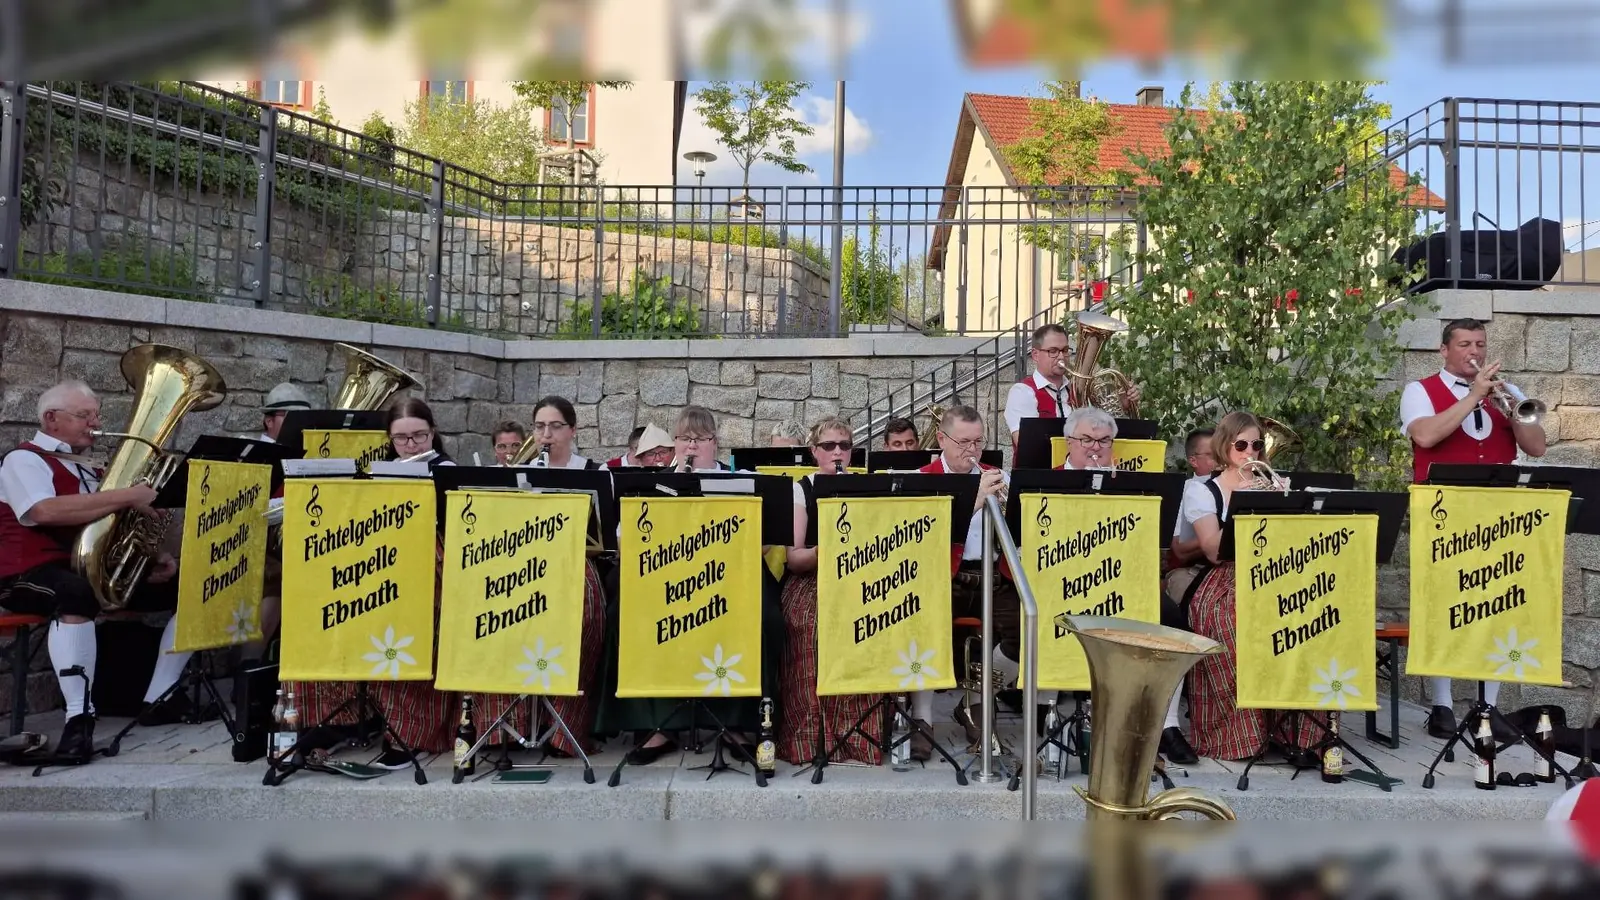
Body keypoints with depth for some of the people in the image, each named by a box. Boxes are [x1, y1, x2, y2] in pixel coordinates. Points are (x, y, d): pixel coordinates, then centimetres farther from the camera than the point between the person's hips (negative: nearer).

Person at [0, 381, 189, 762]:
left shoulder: (88, 469, 21)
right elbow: (45, 511, -25)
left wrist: (153, 559, 3)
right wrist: (127, 496, -25)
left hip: (100, 568, 8)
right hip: (36, 574, -8)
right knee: (76, 594, -43)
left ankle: (159, 699, -5)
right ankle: (79, 717, -37)